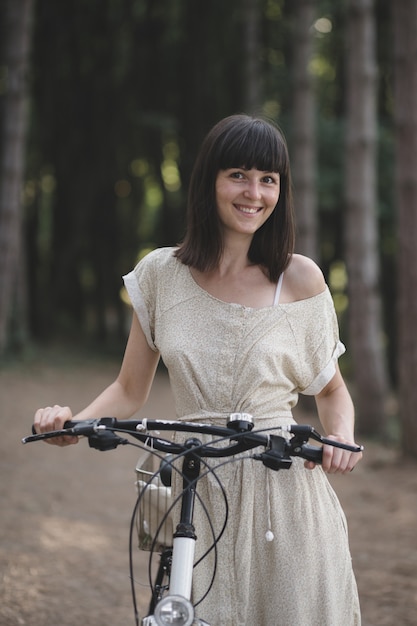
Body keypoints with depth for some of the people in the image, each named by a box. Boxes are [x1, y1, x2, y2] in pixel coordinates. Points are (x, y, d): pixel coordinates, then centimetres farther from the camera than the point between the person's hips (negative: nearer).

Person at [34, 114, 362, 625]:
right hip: (196, 496, 1)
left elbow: (331, 390, 11)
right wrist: (73, 424, -9)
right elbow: (129, 391, 10)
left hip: (285, 492, -1)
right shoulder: (162, 274, 4)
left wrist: (342, 438, -10)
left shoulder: (300, 279, 1)